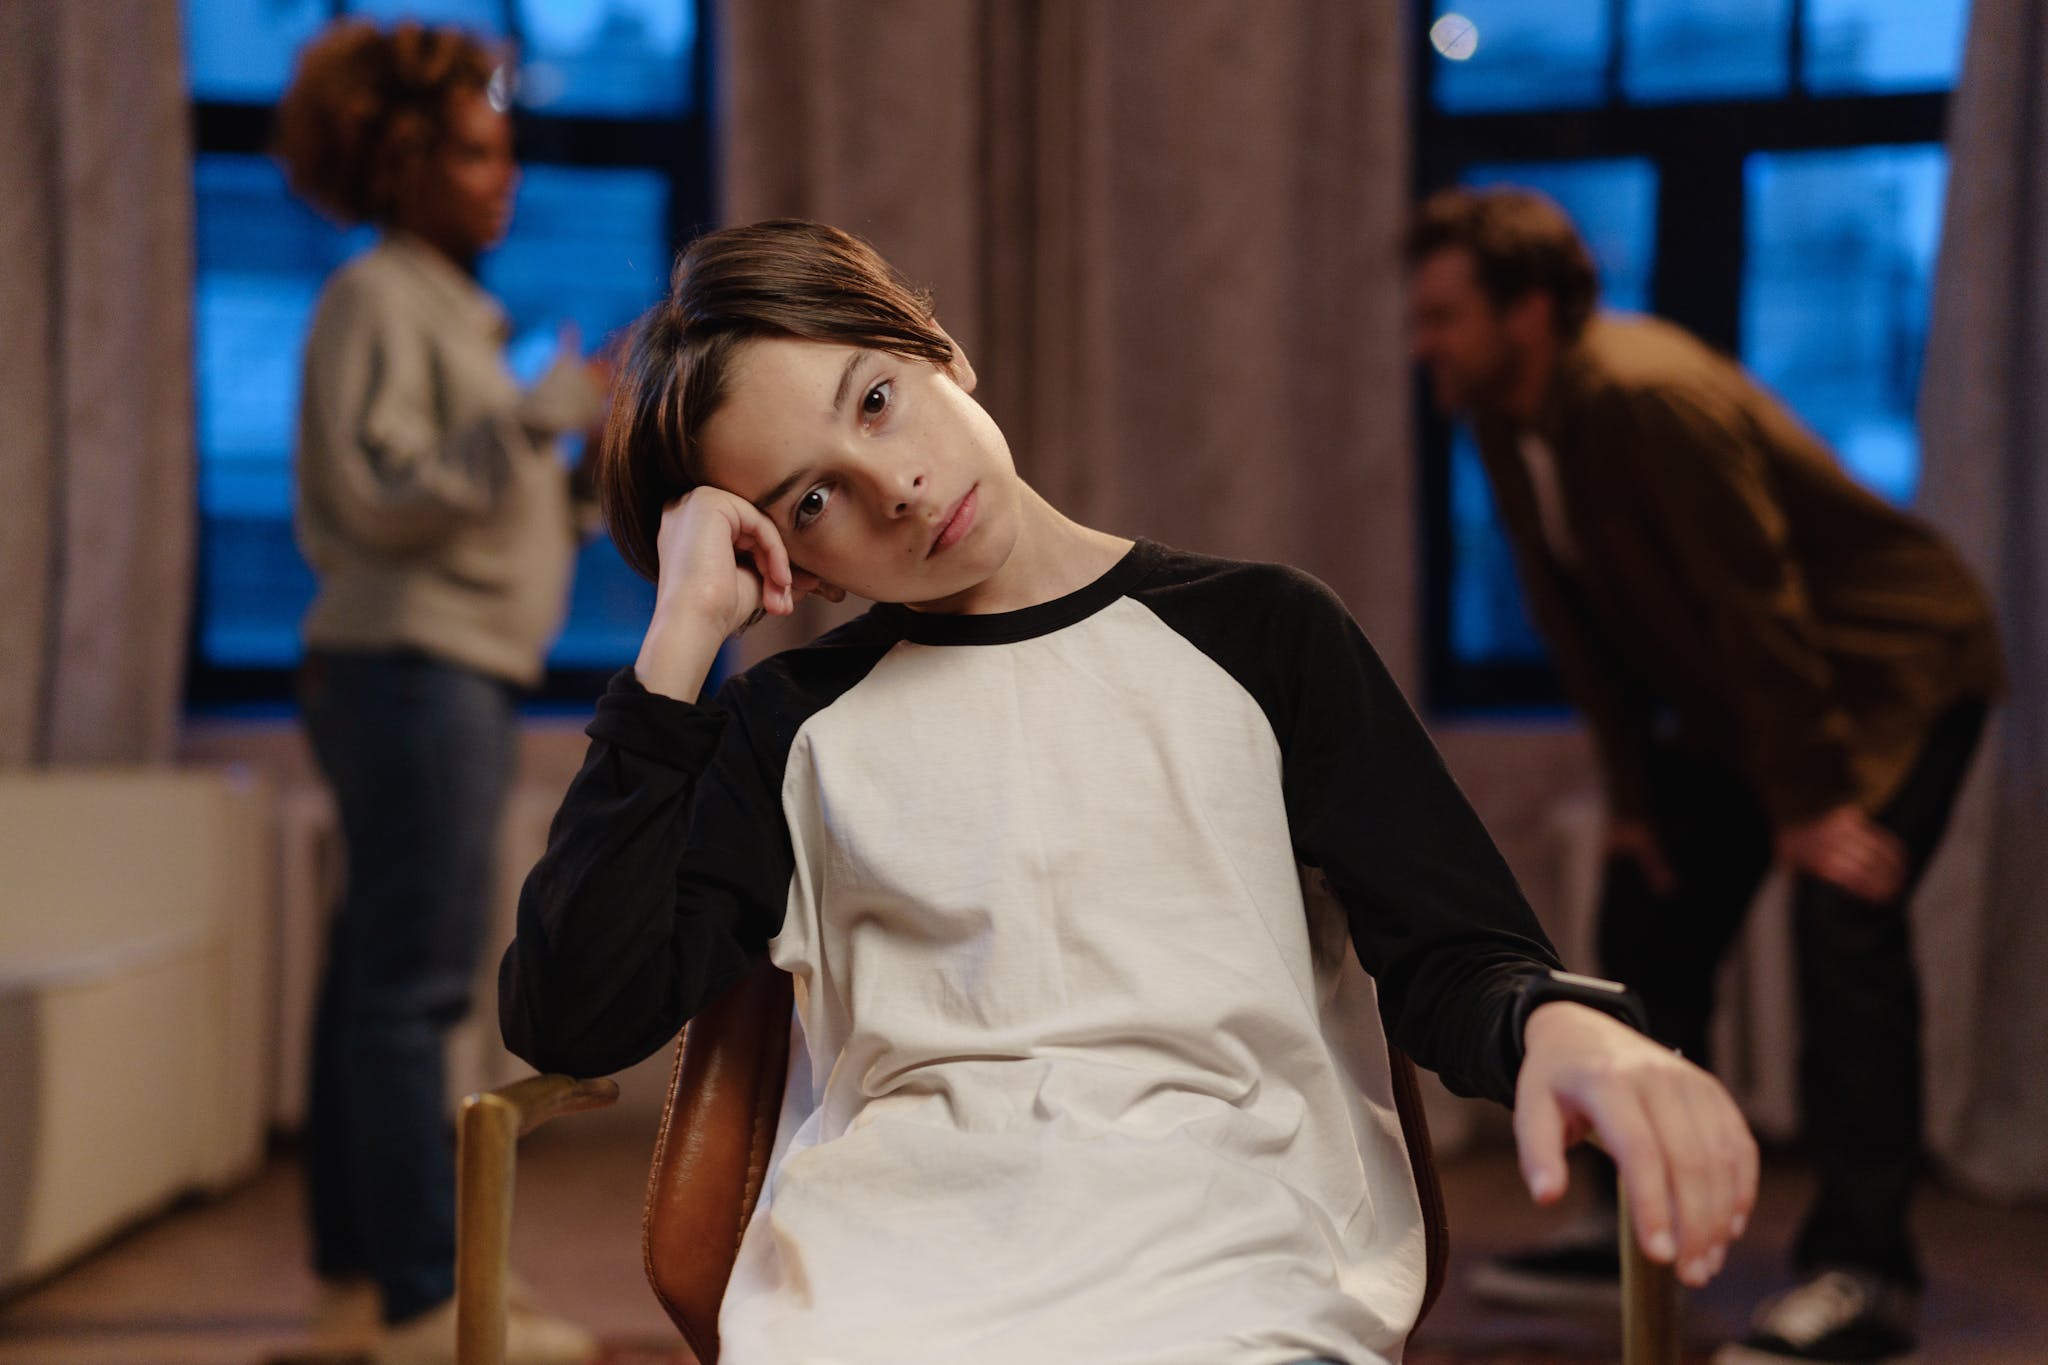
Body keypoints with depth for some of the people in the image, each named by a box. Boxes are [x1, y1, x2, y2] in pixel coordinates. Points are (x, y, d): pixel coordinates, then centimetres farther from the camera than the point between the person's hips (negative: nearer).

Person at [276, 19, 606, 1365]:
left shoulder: (452, 307, 21)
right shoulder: (376, 299, -7)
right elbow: (386, 495, -16)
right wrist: (544, 410, -19)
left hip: (459, 670, 10)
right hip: (410, 664, -10)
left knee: (380, 979, 10)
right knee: (409, 985, -10)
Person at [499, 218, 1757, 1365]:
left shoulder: (1260, 636, 13)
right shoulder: (797, 725, 15)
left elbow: (1451, 960, 9)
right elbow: (575, 1021, 3)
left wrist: (1558, 1027, -17)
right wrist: (678, 645, 3)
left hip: (1225, 1260, -1)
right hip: (885, 1258, 1)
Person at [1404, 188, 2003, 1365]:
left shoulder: (1648, 395, -31)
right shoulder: (1503, 421, -5)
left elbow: (1757, 599, -29)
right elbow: (1572, 613, 3)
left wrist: (1811, 802, -25)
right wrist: (1632, 795, 2)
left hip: (1896, 669, -9)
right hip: (1733, 694, 9)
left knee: (1844, 922, -22)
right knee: (1647, 918, 8)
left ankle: (1865, 1270, -15)